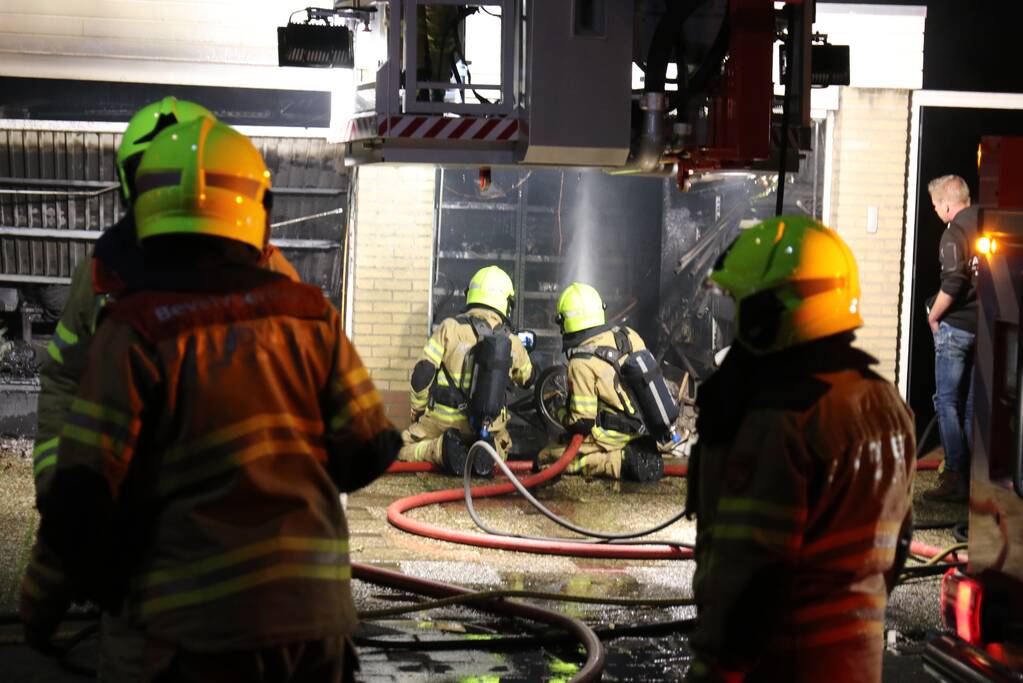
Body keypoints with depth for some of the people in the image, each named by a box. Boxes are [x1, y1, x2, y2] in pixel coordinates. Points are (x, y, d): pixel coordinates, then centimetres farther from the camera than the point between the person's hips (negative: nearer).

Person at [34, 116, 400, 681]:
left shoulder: (135, 331, -7)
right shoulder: (309, 313, 4)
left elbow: (83, 495, -10)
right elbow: (367, 452, 6)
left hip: (203, 621, -4)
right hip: (319, 613, 4)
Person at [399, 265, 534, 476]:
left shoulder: (450, 327, -8)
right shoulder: (513, 343, 1)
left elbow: (422, 373, -9)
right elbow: (528, 379, 21)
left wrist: (418, 411, 7)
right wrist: (523, 351, 42)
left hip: (443, 422, -2)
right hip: (488, 425, 2)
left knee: (403, 450, 17)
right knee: (500, 451, 33)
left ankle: (440, 449, -14)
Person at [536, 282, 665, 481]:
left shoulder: (582, 363, -21)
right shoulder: (628, 334, -2)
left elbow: (582, 423, -21)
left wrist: (563, 415, 1)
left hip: (616, 435, -8)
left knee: (547, 457, -4)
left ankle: (621, 462, -15)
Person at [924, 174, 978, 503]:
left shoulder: (955, 232, -14)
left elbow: (953, 284, -23)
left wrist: (933, 316, -9)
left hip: (957, 326, -7)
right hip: (986, 326, 7)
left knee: (947, 402, -1)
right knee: (972, 404, 14)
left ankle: (956, 478, -4)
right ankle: (976, 476, 17)